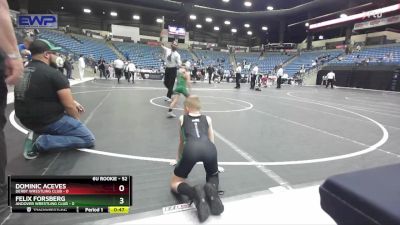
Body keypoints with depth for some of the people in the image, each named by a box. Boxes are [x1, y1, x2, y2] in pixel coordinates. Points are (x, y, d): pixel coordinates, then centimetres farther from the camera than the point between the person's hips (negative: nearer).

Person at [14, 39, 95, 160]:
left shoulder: (23, 71, 7)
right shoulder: (53, 73, -18)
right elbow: (69, 107, -18)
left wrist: (73, 102, 11)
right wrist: (77, 119, 2)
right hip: (49, 120, -9)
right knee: (89, 139, -2)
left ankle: (41, 132, 11)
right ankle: (40, 142, -10)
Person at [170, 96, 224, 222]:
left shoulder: (182, 119, 31)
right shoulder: (207, 119, 32)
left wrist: (178, 158, 61)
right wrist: (213, 163, 57)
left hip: (191, 148, -2)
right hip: (209, 148, 2)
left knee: (175, 184, 20)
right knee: (213, 177, 33)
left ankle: (194, 193, -14)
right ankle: (212, 189, -4)